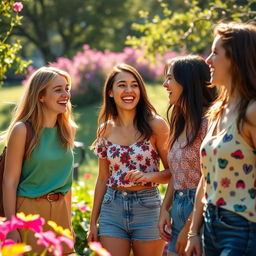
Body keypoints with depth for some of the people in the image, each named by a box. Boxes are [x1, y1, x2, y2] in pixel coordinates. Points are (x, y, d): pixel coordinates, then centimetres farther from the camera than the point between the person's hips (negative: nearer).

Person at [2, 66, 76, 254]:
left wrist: (68, 221, 12)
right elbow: (10, 182, -11)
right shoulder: (22, 130, -11)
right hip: (29, 210, -5)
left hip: (60, 211, 5)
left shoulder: (68, 130, 7)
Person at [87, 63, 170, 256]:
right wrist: (93, 221, 12)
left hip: (147, 206, -3)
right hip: (112, 208, 3)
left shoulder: (155, 125, -6)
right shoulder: (106, 130, 6)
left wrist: (149, 176, -22)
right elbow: (103, 178, 12)